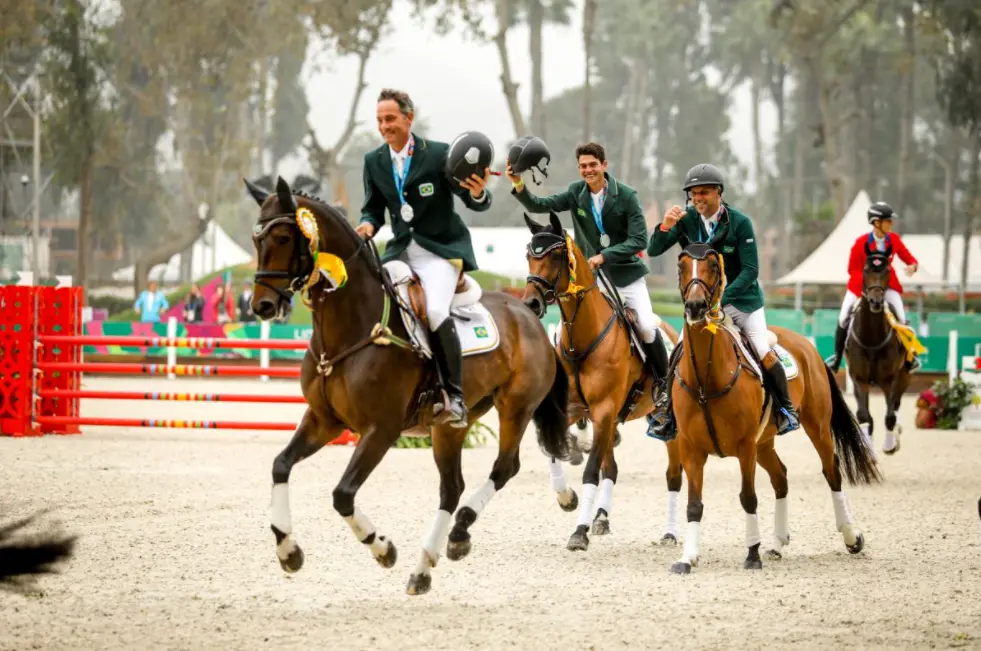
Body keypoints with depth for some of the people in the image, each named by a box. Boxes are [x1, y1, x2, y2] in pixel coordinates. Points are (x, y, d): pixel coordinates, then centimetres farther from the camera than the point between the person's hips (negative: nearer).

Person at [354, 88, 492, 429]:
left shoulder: (440, 155, -9)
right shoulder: (373, 161, 5)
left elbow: (476, 204, -6)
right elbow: (373, 208, 13)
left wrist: (478, 193, -31)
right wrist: (368, 224, -11)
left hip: (441, 250, -6)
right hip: (400, 251, 6)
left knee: (435, 311, -28)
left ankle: (455, 398, -21)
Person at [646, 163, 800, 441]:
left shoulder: (740, 223, -15)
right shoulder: (686, 220, -7)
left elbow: (750, 270, -16)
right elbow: (653, 251, -8)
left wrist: (722, 297, -28)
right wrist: (665, 226, -28)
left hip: (742, 298, -2)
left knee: (764, 353, -7)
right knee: (682, 352, -10)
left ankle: (787, 409, 9)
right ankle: (666, 411, 0)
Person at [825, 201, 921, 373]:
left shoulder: (894, 240, -10)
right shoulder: (861, 242, -18)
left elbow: (909, 259, -3)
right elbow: (852, 269, -11)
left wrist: (912, 266, -26)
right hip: (862, 285, -1)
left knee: (901, 319, -13)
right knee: (843, 320, -6)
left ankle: (910, 355, 7)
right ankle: (837, 356, 14)